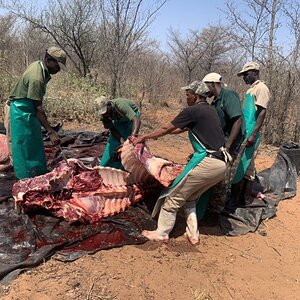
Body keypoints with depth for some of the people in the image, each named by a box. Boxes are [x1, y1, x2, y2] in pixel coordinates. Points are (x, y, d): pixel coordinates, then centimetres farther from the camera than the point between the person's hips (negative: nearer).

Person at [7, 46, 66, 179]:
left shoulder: (38, 65, 3)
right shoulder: (37, 78, -27)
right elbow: (38, 109, -27)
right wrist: (51, 132, -28)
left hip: (28, 110, 10)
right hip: (22, 111, -10)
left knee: (36, 145, 14)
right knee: (26, 147, -5)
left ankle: (40, 175, 24)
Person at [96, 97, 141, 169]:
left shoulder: (120, 104, -42)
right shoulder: (104, 114, -24)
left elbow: (137, 120, -51)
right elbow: (112, 130, -19)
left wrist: (133, 136, -65)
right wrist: (122, 141, -36)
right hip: (119, 120, 5)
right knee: (113, 140, -2)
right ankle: (105, 165, 11)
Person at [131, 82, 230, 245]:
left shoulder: (192, 111, -7)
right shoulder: (210, 110, 20)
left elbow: (166, 129, 2)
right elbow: (184, 128, 30)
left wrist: (143, 137, 16)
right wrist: (157, 134, 36)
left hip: (207, 162, -8)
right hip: (221, 165, 8)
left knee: (174, 195, 4)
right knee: (190, 199, 21)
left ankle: (161, 233, 13)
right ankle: (193, 234, 19)